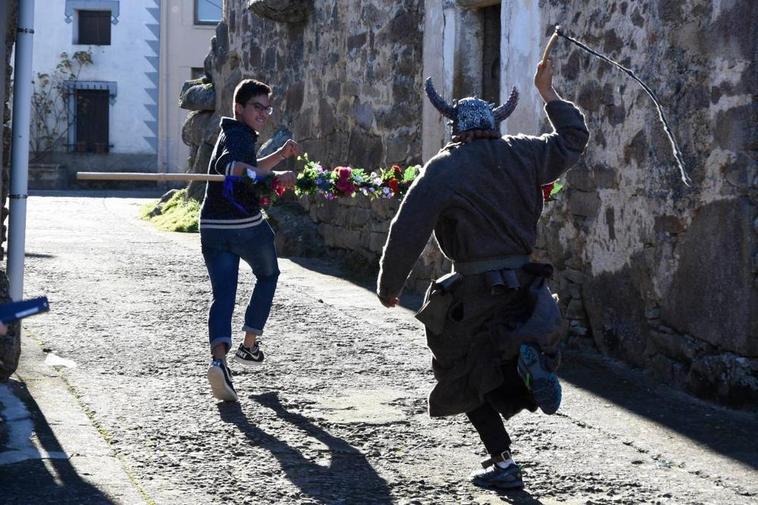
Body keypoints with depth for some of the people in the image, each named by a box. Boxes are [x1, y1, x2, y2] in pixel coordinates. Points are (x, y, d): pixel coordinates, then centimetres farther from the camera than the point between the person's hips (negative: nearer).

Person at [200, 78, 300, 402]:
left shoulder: (233, 135, 21)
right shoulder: (238, 135, -10)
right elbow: (228, 165, -32)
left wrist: (280, 155, 19)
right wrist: (273, 175, -40)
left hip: (212, 228, 7)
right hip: (246, 227, -7)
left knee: (222, 294, -1)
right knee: (268, 276, 20)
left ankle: (219, 359, -24)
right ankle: (249, 345, 20)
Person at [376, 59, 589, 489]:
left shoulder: (444, 169, -9)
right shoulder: (522, 155, 3)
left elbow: (408, 232, -13)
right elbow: (573, 140, 21)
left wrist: (389, 285, -1)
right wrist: (548, 93, 30)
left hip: (474, 290, -4)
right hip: (523, 284, 4)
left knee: (469, 378, 13)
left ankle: (503, 462, 5)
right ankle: (530, 355, -14)